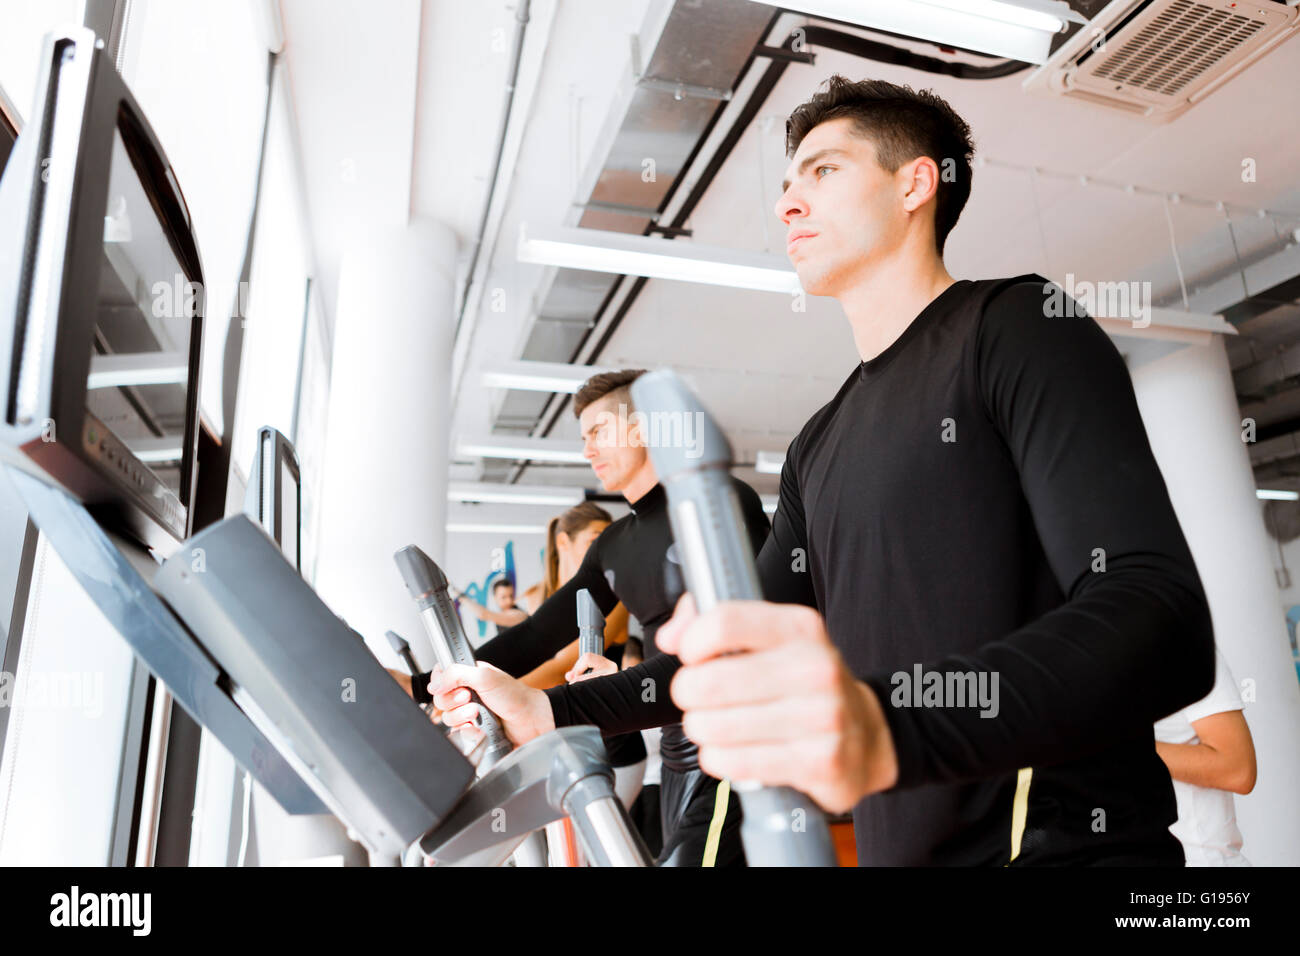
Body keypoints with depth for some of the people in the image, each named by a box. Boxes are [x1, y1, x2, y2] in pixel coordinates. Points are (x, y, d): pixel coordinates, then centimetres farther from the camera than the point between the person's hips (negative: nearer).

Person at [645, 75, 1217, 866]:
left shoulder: (1018, 326, -9)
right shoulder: (818, 448, 13)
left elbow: (1166, 619, -23)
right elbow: (744, 648, 13)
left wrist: (889, 724, -40)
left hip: (1064, 841, -7)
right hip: (892, 848, 7)